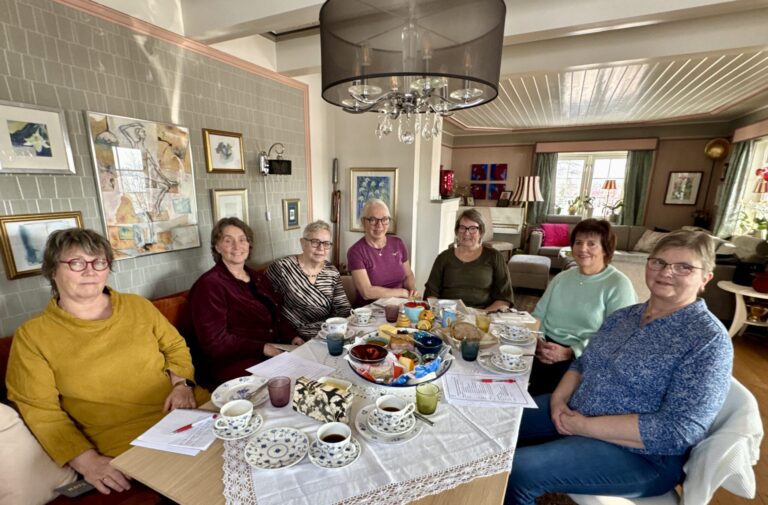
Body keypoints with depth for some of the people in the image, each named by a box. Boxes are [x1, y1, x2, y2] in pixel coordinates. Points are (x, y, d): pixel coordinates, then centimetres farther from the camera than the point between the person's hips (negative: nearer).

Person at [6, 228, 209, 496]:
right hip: (127, 442, -3)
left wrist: (182, 384, -4)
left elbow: (175, 345, 15)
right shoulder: (32, 336, 2)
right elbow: (39, 410, -1)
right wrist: (87, 461, -12)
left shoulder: (138, 306, 9)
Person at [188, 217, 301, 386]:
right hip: (234, 363, -7)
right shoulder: (209, 285, -9)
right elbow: (215, 342, -14)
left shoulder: (259, 278, 14)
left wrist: (292, 337, -3)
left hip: (275, 353, 7)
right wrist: (262, 348, -19)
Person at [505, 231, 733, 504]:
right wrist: (558, 398, -8)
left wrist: (585, 426, -22)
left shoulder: (709, 340, -15)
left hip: (641, 455, -6)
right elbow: (581, 364, 11)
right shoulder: (623, 315, 6)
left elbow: (679, 430, -22)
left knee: (516, 472, -23)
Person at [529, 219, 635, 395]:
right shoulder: (562, 277, 14)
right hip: (546, 348, 5)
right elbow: (538, 315, 12)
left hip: (582, 358, -5)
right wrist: (538, 341, -8)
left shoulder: (619, 285, -3)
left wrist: (570, 353, -20)